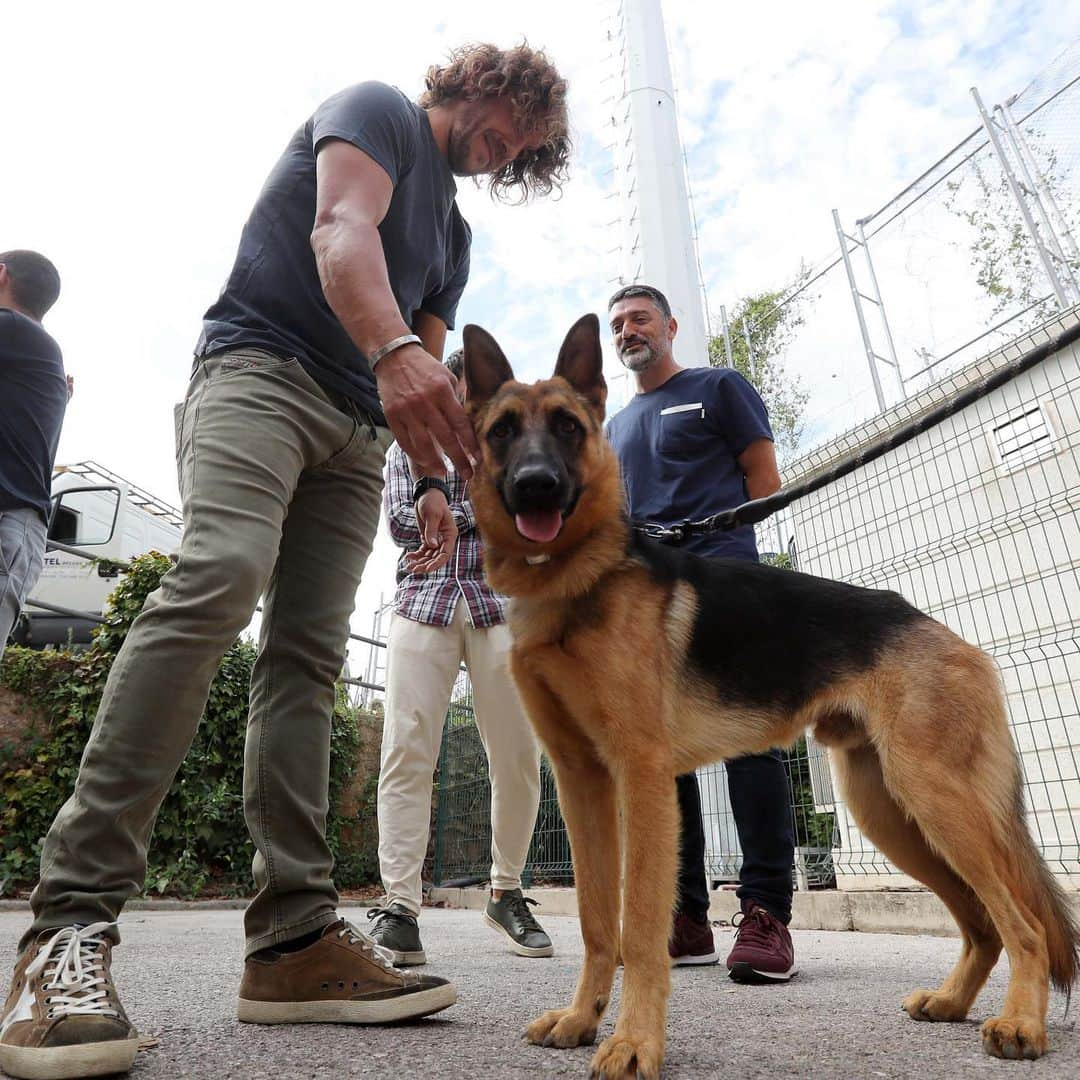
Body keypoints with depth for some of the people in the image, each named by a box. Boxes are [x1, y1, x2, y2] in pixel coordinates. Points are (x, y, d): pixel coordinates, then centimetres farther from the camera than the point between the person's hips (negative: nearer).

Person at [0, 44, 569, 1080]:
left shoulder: (454, 230, 31)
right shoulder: (377, 110, 12)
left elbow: (432, 369, 24)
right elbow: (342, 229, -11)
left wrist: (438, 478, 6)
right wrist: (394, 349, -32)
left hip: (356, 430, 7)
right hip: (262, 367, -6)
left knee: (308, 655, -7)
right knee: (218, 580, -29)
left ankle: (293, 937, -9)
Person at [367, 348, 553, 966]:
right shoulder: (410, 445, 20)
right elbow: (401, 521, 4)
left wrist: (443, 529, -3)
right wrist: (480, 511, 2)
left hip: (500, 602, 1)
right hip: (424, 601, 0)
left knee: (519, 755, -4)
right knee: (408, 750, -12)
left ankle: (508, 893, 13)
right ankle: (400, 906, -5)